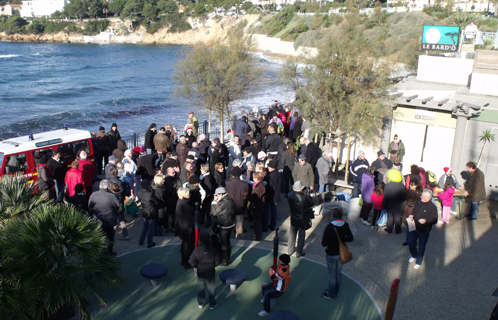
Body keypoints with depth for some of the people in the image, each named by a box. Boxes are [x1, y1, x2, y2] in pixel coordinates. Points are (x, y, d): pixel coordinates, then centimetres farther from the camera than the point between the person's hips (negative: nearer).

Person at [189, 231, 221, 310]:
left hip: (200, 274, 1)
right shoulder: (213, 250, -21)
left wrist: (197, 266, 5)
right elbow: (218, 262, -11)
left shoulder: (196, 251, -22)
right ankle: (212, 305, 30)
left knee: (200, 289, 22)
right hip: (211, 274, 0)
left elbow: (192, 262, -15)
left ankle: (201, 304, 37)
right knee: (211, 289, 17)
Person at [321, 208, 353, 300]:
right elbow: (350, 238, -1)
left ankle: (331, 294, 29)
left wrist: (330, 241, -1)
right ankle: (336, 291, 40)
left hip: (332, 255, -5)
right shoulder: (345, 225, -12)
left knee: (332, 275, 12)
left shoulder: (329, 227, -26)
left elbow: (324, 243, -22)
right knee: (338, 273, 22)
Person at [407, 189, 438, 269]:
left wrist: (426, 221, -30)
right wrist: (411, 215, -4)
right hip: (414, 228, 5)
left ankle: (418, 262, 29)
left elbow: (434, 220, -15)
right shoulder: (418, 203, -1)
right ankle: (414, 256, 44)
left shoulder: (432, 207, -16)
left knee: (421, 247, 10)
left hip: (424, 230, -4)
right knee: (411, 243, 15)